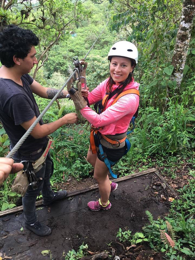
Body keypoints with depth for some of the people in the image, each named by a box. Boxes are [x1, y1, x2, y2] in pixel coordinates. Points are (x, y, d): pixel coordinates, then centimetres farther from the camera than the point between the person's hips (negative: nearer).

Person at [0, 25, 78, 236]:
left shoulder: (17, 73, -11)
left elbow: (44, 91, -1)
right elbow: (38, 132, -30)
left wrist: (69, 93, -13)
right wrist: (64, 120, -17)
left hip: (39, 145, 9)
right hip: (29, 153, -8)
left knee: (47, 170, 33)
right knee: (33, 189, 18)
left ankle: (49, 197, 63)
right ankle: (30, 221, 49)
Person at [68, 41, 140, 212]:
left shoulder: (130, 98, -35)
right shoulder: (110, 82, -12)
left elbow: (98, 120, -35)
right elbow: (90, 98, -9)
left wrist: (77, 99, -35)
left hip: (112, 144, -8)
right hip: (101, 134, 8)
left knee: (99, 176, 15)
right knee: (91, 159, 32)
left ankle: (104, 204, 49)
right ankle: (109, 184, 60)